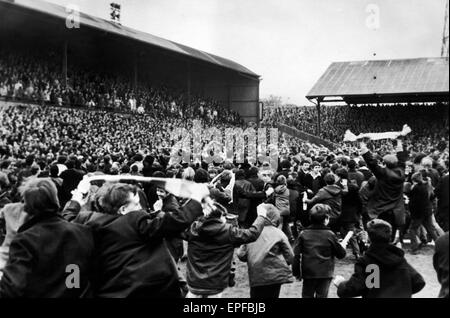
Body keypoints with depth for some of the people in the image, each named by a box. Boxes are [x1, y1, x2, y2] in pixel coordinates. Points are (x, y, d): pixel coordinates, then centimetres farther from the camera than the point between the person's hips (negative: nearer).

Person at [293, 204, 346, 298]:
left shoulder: (303, 234, -1)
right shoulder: (330, 235, -5)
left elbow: (296, 255, -4)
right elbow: (341, 254, 0)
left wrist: (296, 272, 4)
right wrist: (343, 246, 21)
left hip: (308, 273, 1)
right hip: (325, 273, -1)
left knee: (307, 295, 11)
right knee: (322, 295, 4)